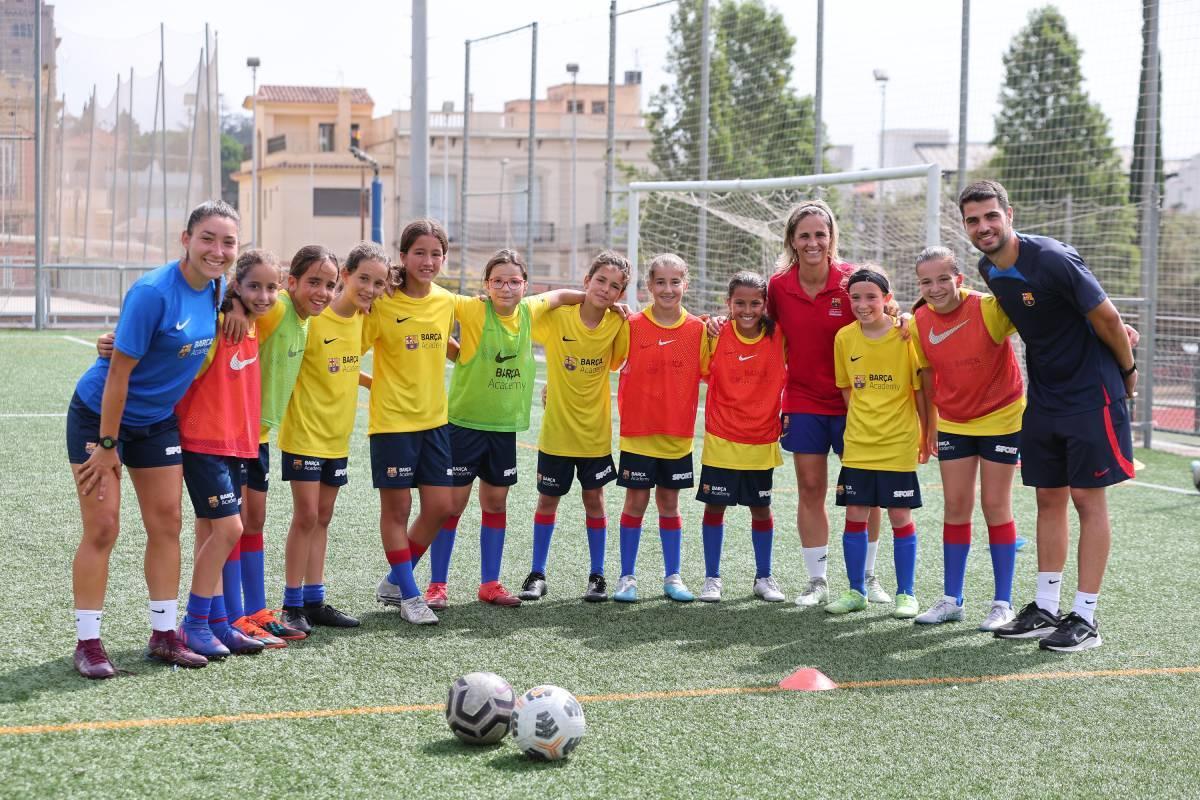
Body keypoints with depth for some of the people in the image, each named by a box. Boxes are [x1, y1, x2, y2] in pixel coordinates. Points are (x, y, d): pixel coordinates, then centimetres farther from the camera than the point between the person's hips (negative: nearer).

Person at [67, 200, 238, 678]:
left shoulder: (217, 290, -6)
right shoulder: (153, 292, -27)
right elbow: (118, 373, -24)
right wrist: (107, 446, -21)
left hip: (156, 422, 7)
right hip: (99, 416, -7)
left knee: (167, 524, 7)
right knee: (101, 528, -5)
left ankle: (164, 635, 18)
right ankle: (87, 643, 4)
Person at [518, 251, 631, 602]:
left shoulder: (618, 324, -6)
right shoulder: (557, 316, -13)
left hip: (595, 431, 1)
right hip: (556, 428, -1)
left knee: (594, 499, 8)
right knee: (548, 499, 8)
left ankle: (597, 574, 19)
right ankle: (537, 574, 20)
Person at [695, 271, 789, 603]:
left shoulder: (779, 336, -4)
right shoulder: (716, 334, -8)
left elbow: (788, 376, 6)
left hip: (762, 440, 1)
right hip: (721, 439, -1)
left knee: (761, 508, 11)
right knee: (715, 506, 4)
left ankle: (764, 577, 26)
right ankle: (712, 578, 17)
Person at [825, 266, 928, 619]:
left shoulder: (906, 335, -9)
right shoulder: (844, 338, 1)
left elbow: (920, 390, -3)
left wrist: (927, 436, 0)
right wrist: (863, 418, 4)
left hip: (898, 444, -3)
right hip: (857, 444, 3)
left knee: (900, 517, 2)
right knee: (855, 516, 5)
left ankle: (905, 594, 14)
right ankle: (855, 592, 18)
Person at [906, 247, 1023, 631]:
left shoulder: (988, 308, -22)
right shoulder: (919, 322, -8)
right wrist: (930, 425, 10)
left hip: (1001, 417, -4)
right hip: (952, 423, 4)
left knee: (995, 505, 0)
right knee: (955, 506, 6)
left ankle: (1003, 603, 9)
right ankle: (951, 600, 16)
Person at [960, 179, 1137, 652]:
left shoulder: (1051, 259, -22)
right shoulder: (989, 269, 1)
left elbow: (1106, 317, -15)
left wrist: (1127, 371, -4)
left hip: (1090, 393, -7)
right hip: (1044, 396, 7)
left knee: (1088, 499, -4)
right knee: (1049, 499, 10)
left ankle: (1085, 619, 0)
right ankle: (1046, 609, 17)